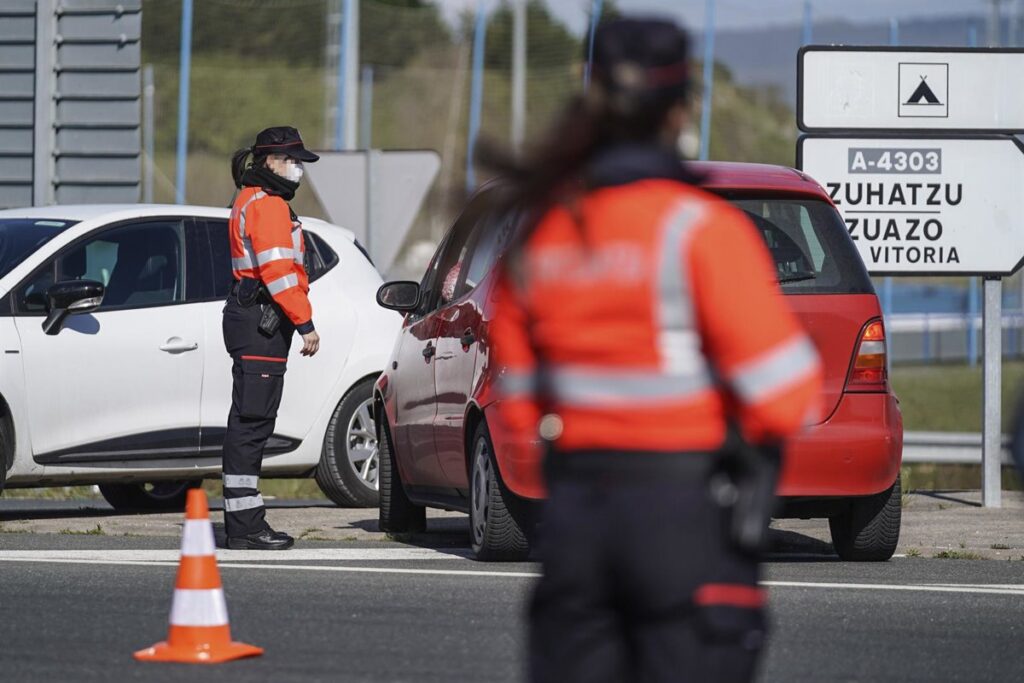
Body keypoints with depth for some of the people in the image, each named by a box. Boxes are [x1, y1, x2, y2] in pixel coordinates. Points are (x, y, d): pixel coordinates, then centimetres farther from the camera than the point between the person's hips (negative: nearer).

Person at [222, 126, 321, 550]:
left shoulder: (253, 202, 23)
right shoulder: (268, 205, -12)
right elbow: (277, 272, -21)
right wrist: (305, 323, -20)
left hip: (249, 320, 11)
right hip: (260, 323, -11)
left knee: (250, 422, 12)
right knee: (252, 421, -11)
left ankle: (244, 524, 16)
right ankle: (245, 527, -12)